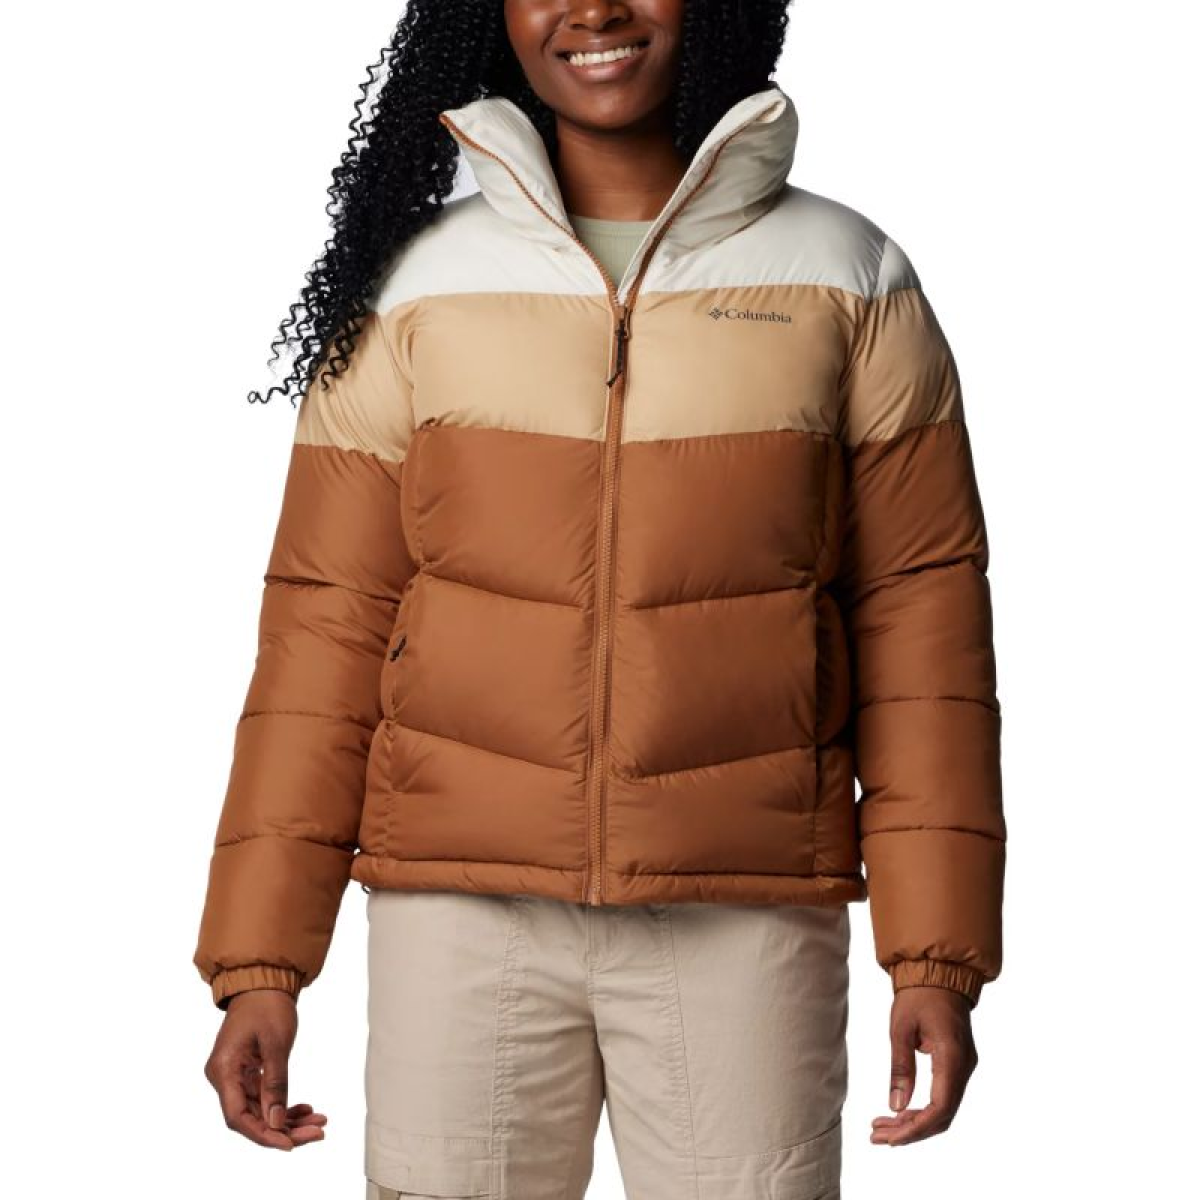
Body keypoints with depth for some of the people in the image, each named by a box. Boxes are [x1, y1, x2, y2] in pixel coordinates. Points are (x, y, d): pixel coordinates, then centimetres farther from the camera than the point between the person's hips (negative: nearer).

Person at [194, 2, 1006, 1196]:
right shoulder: (414, 287, 5)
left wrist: (936, 953, -3)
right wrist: (260, 961, -1)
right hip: (461, 908, 1)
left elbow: (920, 614, 2)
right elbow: (326, 621, 3)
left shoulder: (852, 280, 4)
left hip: (745, 917, 0)